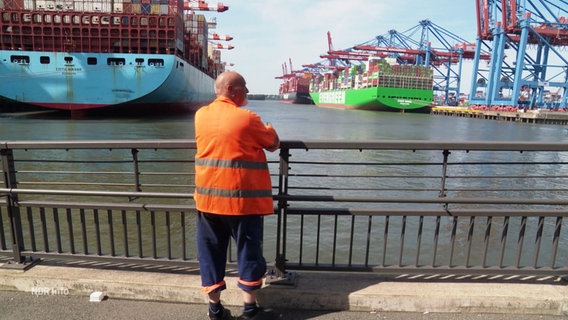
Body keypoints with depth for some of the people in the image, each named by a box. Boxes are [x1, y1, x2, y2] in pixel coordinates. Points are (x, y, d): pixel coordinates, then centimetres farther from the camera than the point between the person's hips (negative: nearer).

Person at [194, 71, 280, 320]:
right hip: (241, 196, -4)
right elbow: (273, 144, 2)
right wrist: (269, 130, 23)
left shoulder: (201, 115, 4)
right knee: (248, 249, 10)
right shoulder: (247, 118, -11)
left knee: (211, 250, 14)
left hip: (208, 195, 5)